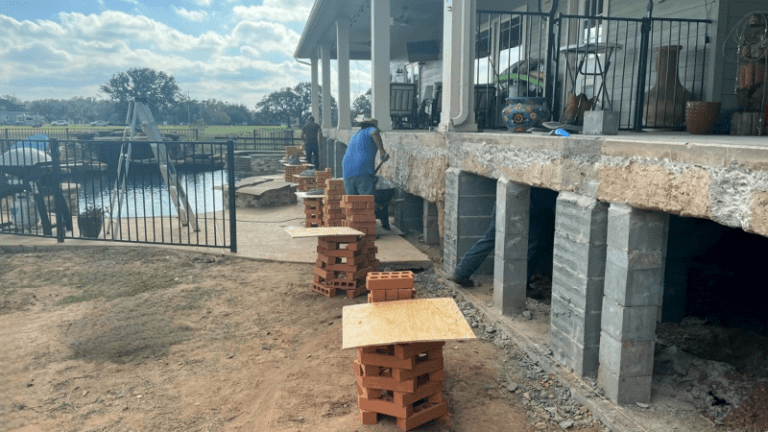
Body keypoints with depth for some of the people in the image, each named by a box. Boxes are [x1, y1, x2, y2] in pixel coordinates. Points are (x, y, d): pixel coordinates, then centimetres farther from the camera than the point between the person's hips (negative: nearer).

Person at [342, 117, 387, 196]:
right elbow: (374, 133, -17)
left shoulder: (354, 137, 31)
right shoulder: (370, 130, 12)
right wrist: (383, 152, -18)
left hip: (347, 175, 7)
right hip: (364, 172, -6)